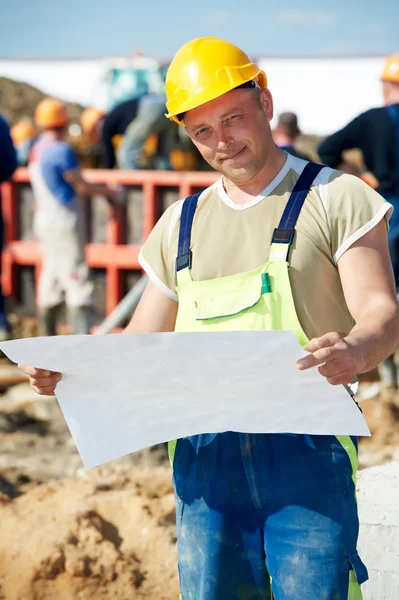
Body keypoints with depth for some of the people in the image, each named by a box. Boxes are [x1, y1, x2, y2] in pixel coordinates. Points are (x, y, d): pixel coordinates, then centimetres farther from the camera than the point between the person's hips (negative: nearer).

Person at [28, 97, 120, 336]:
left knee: (51, 278, 13)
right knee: (76, 277, -10)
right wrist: (109, 191, 5)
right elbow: (81, 186, -10)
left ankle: (48, 339, 18)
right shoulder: (61, 150, -15)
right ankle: (83, 338, -15)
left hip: (43, 219, 9)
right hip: (65, 220, -9)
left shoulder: (36, 150, 11)